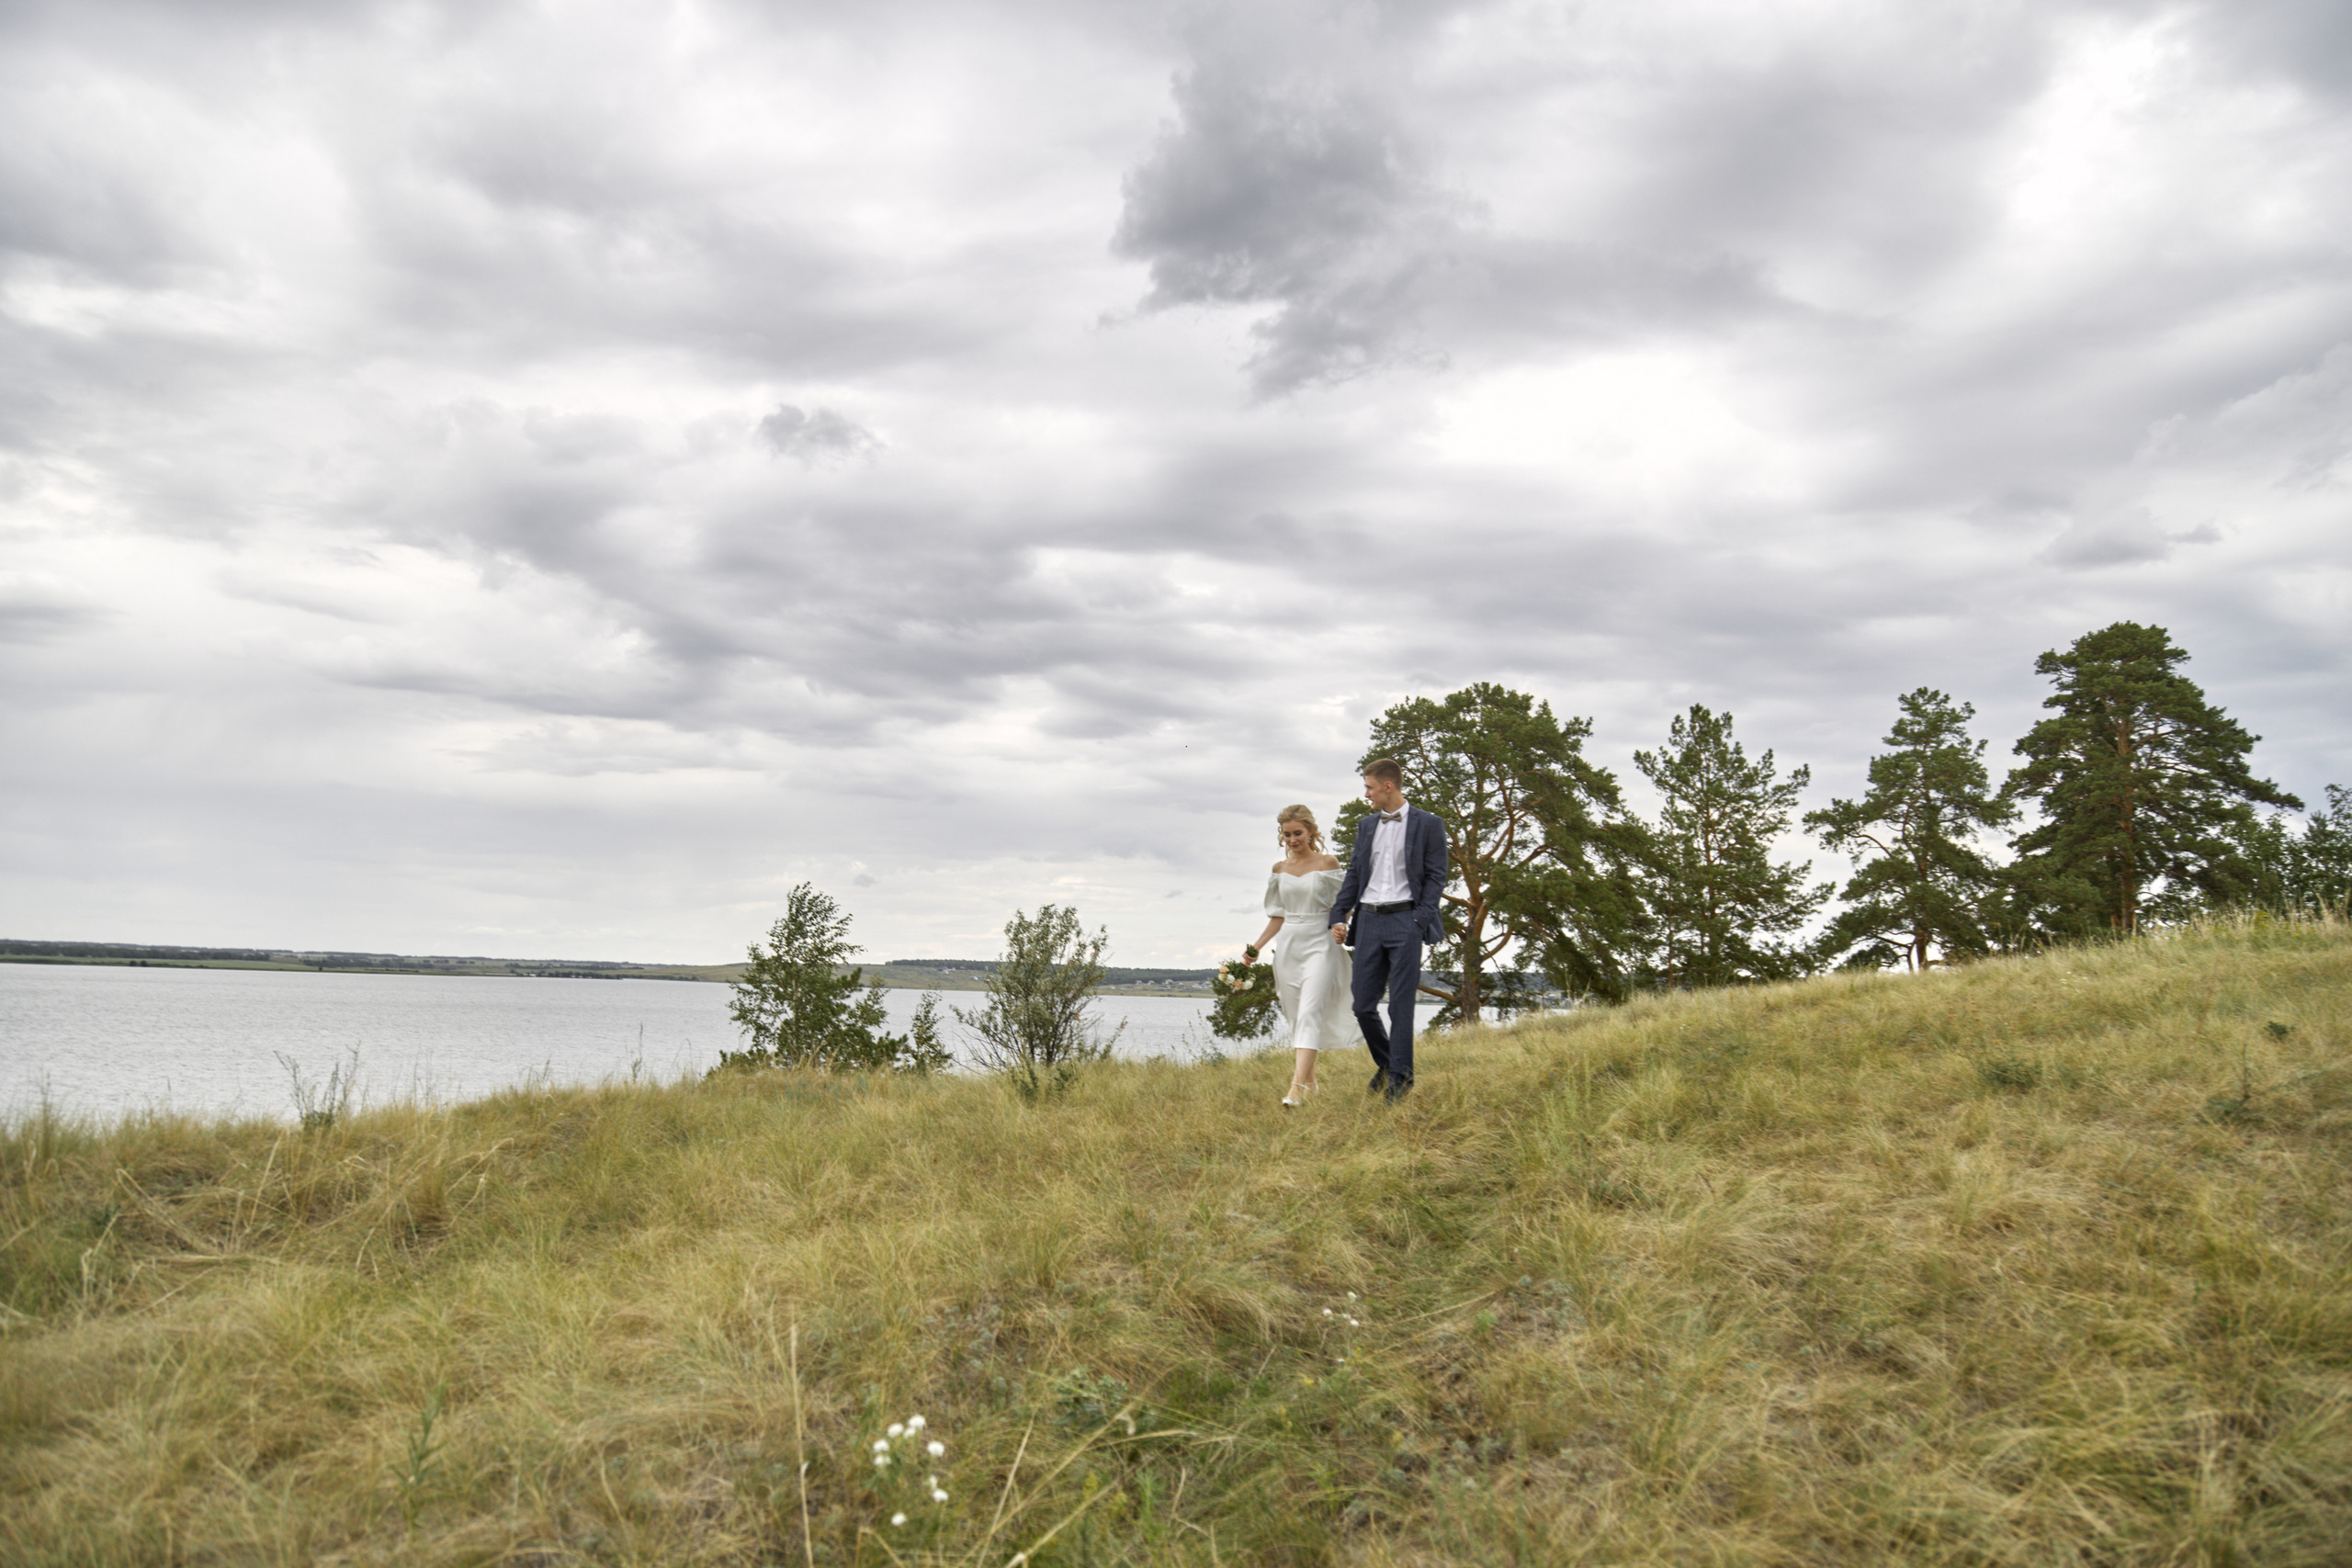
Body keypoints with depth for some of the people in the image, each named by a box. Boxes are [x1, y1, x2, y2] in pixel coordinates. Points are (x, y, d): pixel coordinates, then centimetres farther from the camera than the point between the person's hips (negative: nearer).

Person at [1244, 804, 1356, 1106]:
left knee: (1309, 1013, -16)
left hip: (1319, 947, -5)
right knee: (1295, 1018, 5)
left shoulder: (1327, 864, -1)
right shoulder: (1279, 869, 10)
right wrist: (1257, 946, 3)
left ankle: (1298, 1087, -23)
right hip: (1288, 948, 5)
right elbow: (1277, 916, 14)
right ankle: (1310, 1081, 15)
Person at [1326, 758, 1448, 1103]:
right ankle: (1385, 1063, 25)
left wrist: (1420, 921, -11)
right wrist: (1338, 916, 6)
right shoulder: (1366, 826, 16)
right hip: (1369, 920, 5)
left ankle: (1401, 1077, 5)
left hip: (1405, 921, -5)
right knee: (1363, 1005, 4)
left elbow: (1436, 877, -1)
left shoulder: (1427, 825, 0)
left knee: (1400, 1005, -5)